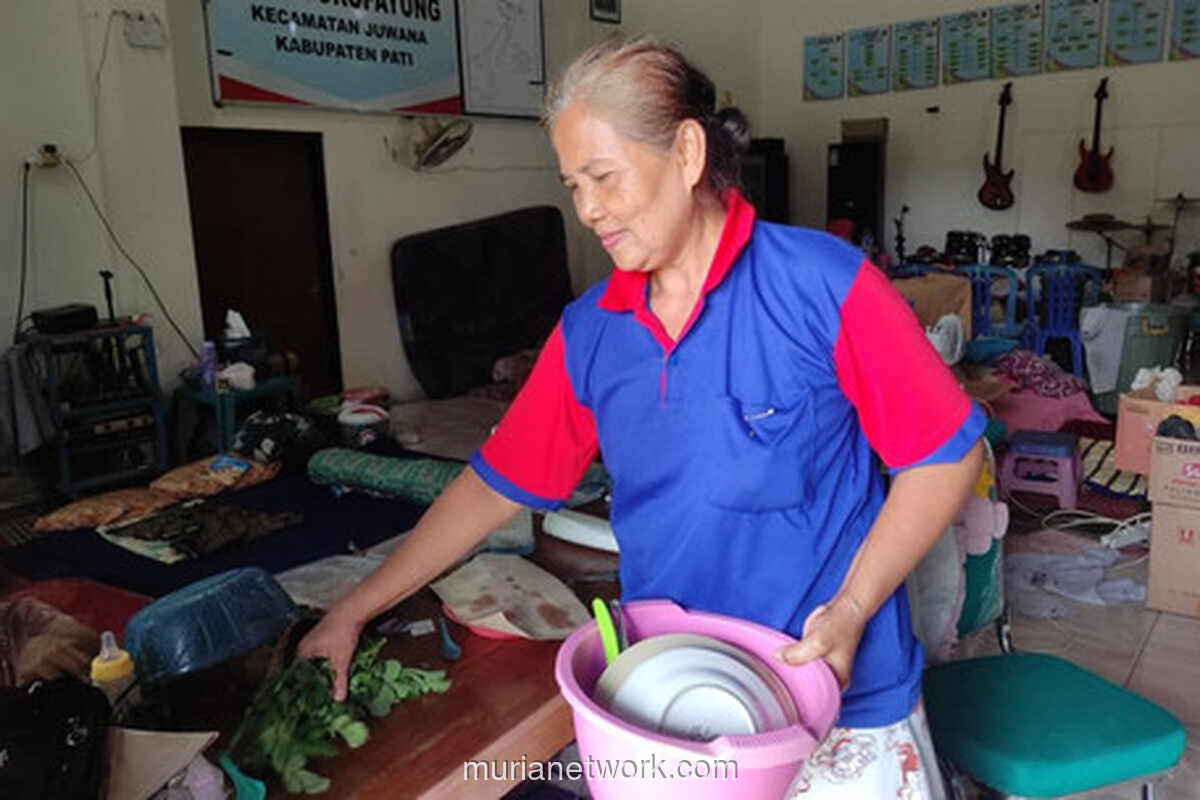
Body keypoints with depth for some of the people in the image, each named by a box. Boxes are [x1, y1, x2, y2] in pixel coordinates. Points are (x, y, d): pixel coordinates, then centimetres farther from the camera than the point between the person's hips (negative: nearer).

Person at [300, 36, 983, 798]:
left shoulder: (824, 284, -15)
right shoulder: (587, 334, -2)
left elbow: (945, 454, -9)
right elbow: (495, 484, 3)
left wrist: (851, 609, -18)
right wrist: (354, 611, 3)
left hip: (839, 699, -3)